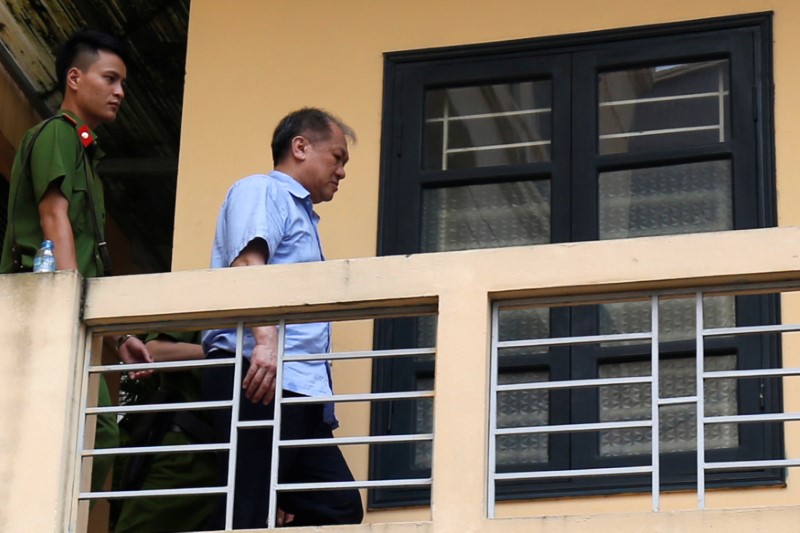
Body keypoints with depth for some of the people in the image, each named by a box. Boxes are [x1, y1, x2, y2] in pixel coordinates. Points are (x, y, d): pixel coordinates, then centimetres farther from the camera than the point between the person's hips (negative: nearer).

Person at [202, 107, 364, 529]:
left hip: (298, 388, 10)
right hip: (259, 378, -10)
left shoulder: (300, 214, 33)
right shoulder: (261, 190, 4)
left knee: (339, 509, 0)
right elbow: (247, 264, -15)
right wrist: (265, 341, -29)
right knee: (247, 515, -14)